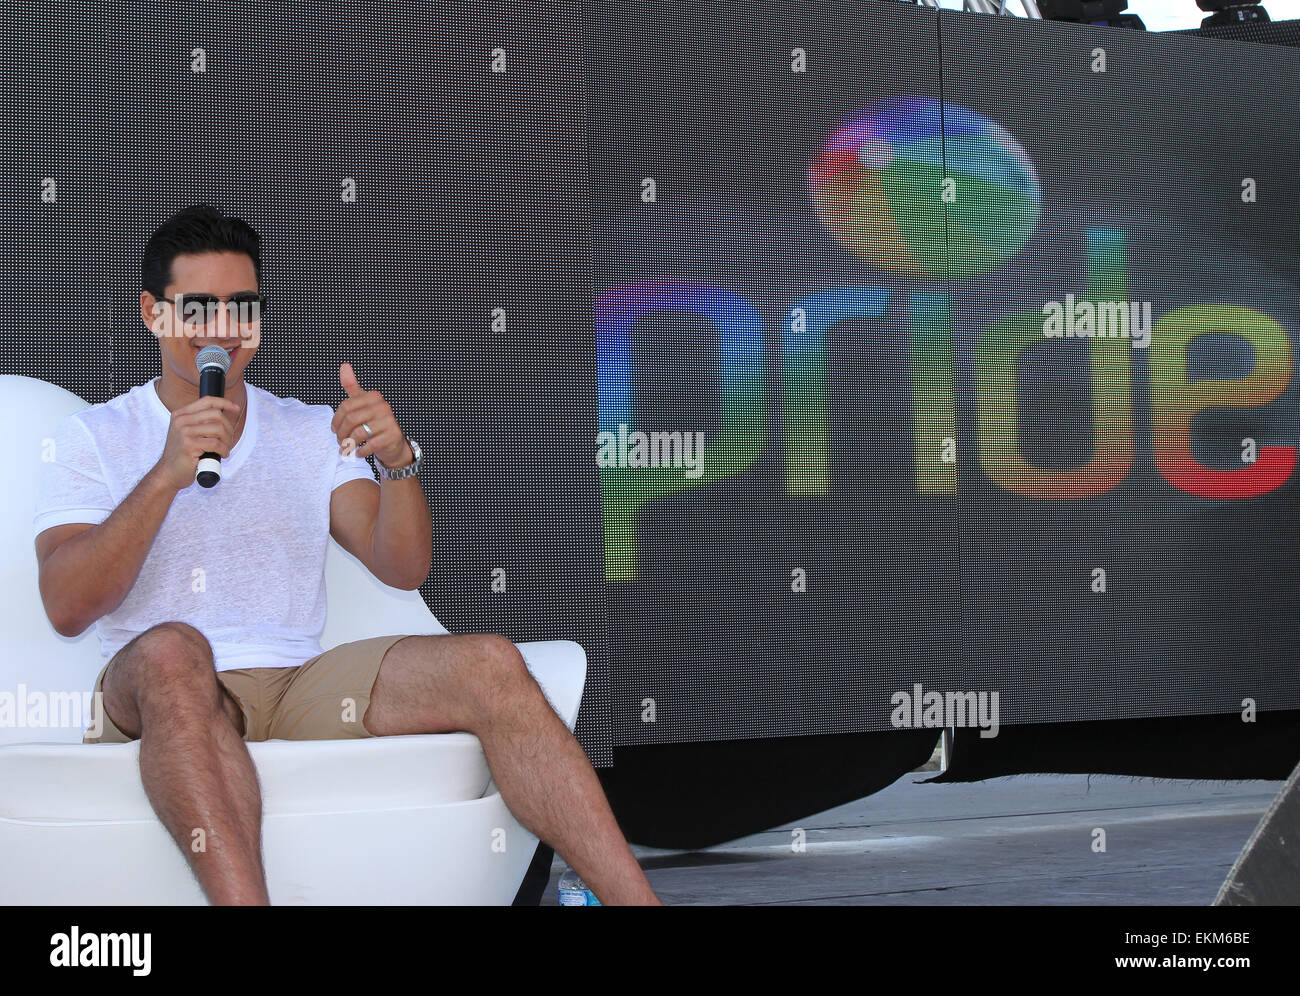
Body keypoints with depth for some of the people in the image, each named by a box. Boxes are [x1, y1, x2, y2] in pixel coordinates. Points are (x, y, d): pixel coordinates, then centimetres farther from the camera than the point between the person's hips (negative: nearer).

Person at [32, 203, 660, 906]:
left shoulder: (311, 432, 19)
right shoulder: (92, 438, 9)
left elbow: (404, 569, 8)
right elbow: (67, 608, -6)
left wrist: (397, 462, -11)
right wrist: (166, 476, -15)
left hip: (301, 689, 3)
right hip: (151, 703, -3)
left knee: (488, 666, -22)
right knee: (172, 649, -39)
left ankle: (635, 898, -27)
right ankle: (244, 899, -50)